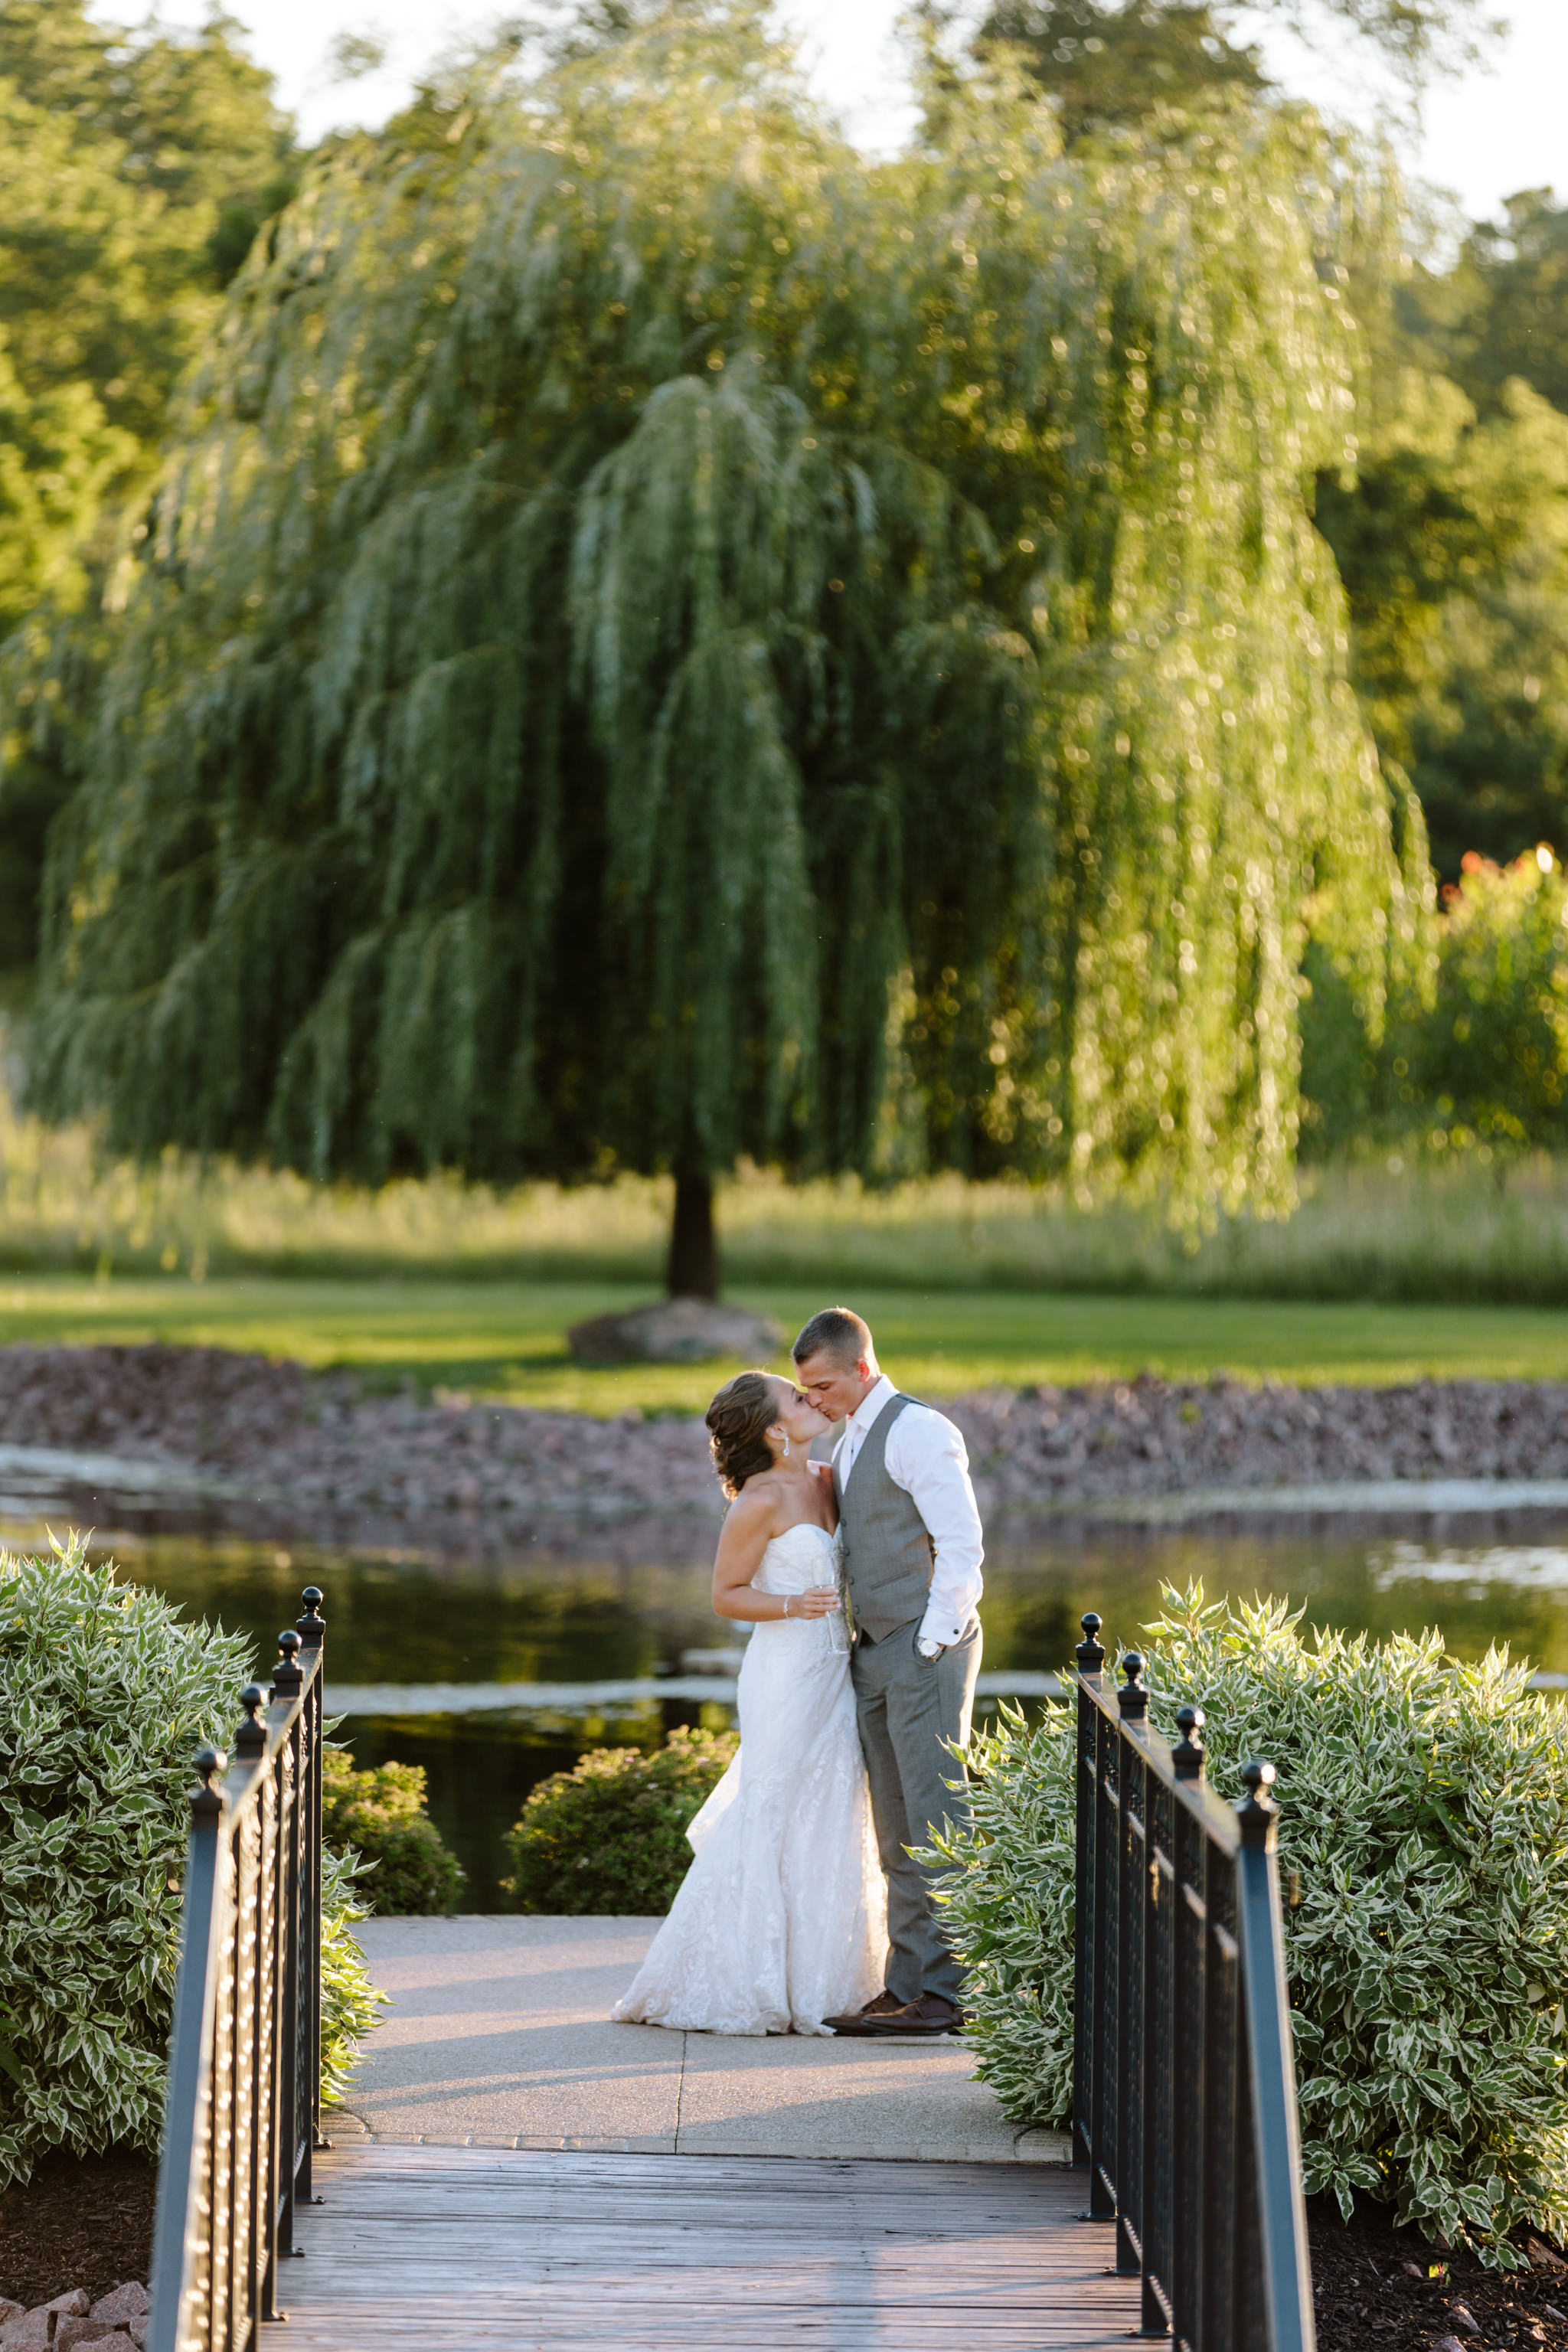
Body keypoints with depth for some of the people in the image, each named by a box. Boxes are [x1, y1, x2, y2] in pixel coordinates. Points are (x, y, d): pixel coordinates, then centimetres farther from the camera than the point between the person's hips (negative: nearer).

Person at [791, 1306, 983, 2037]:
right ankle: (908, 1986, 11)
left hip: (925, 1646, -9)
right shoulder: (849, 1444, 18)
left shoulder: (917, 1430, -11)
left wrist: (932, 1643, -16)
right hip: (872, 1651, 9)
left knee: (936, 1817, -9)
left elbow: (961, 1545, -15)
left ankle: (955, 1990, -8)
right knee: (897, 1831, 8)